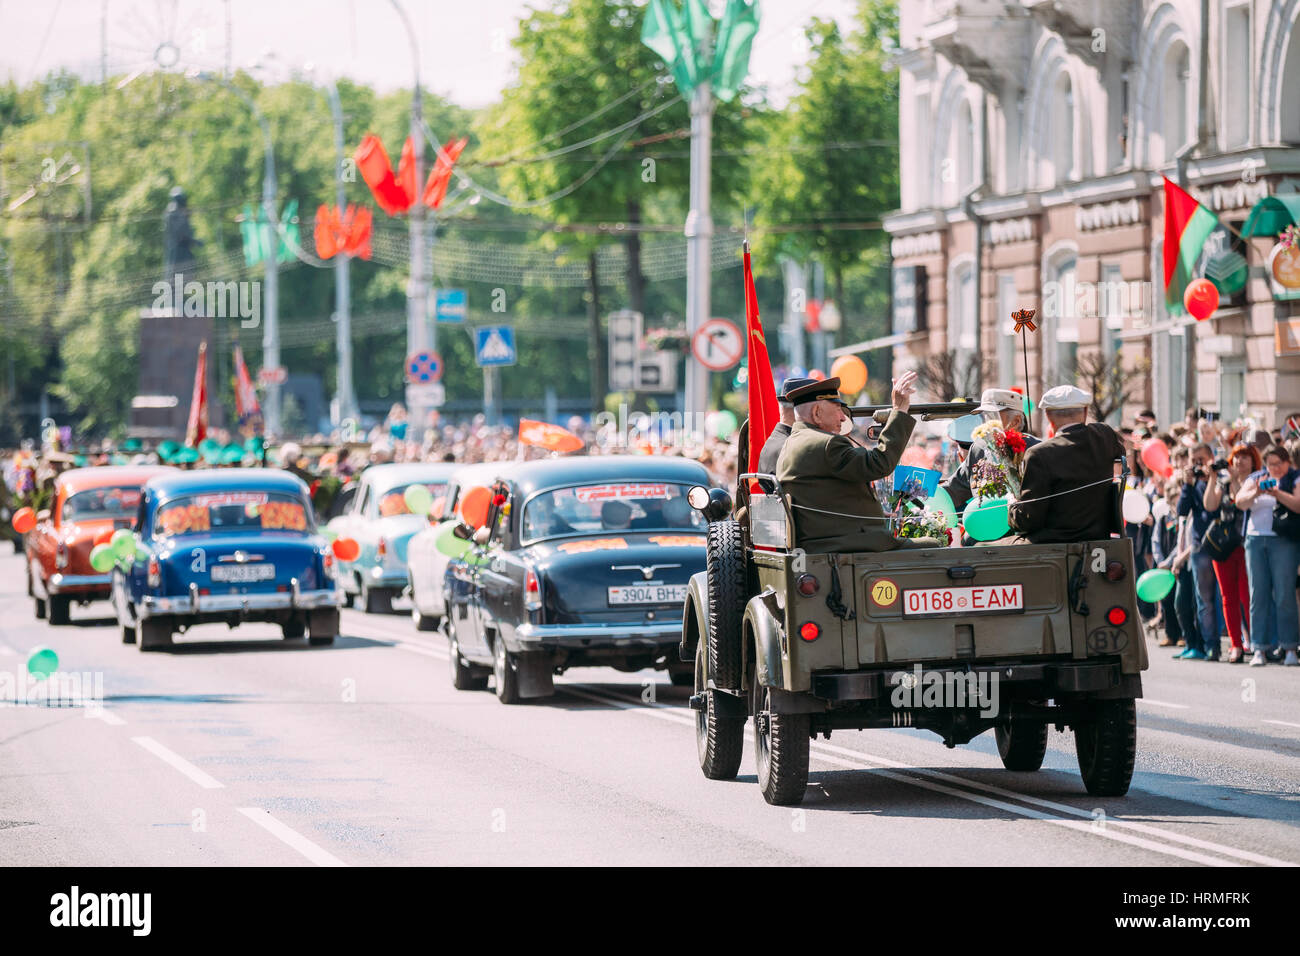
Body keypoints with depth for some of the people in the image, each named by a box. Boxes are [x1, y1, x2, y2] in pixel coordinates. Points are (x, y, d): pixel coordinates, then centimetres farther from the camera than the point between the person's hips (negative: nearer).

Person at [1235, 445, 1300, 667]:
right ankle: (1260, 649, 1)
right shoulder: (1256, 479, 15)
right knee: (1258, 595, 0)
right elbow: (1240, 501, -1)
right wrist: (1255, 493, -21)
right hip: (1255, 540, 4)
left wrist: (1277, 493, -26)